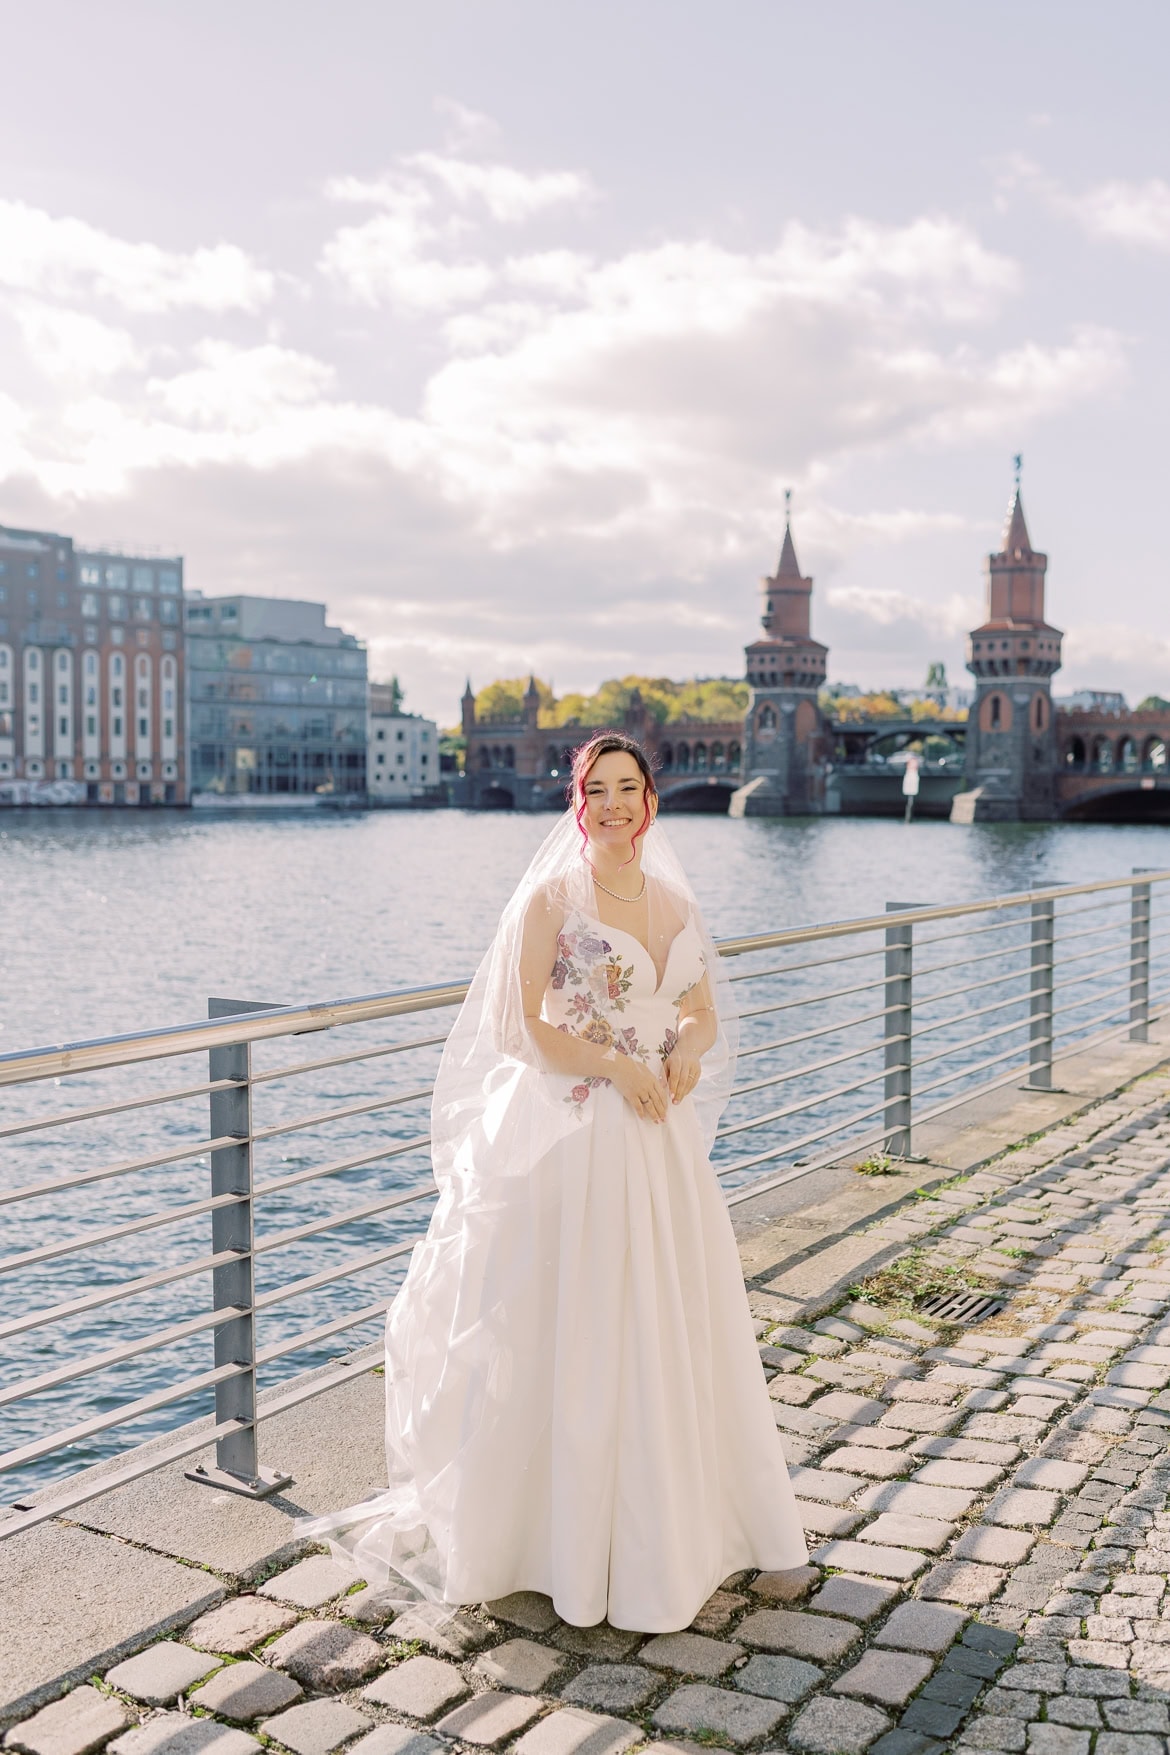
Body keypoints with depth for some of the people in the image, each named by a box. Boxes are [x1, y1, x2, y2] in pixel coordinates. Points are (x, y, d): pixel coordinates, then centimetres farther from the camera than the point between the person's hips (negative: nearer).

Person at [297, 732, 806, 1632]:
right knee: (575, 1335, 1)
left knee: (673, 1327, 14)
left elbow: (706, 1013, 15)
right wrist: (615, 1062, -18)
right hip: (574, 1140, -6)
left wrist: (688, 1051, -6)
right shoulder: (551, 897, -8)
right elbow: (521, 1026, -12)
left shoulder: (677, 903, 9)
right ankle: (578, 1534, 18)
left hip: (662, 1141, 6)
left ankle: (680, 1519, 33)